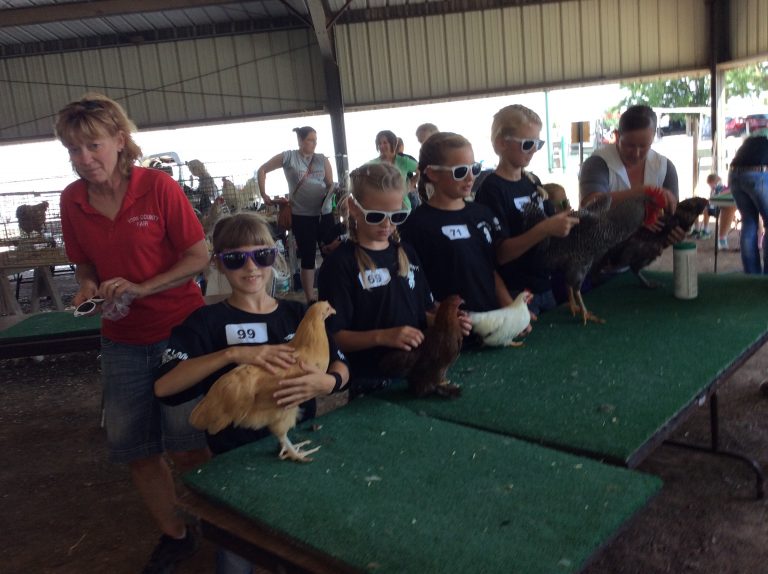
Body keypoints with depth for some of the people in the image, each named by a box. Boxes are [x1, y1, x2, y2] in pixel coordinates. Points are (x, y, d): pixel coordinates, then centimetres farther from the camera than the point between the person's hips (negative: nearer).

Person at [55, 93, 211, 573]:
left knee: (187, 447, 0)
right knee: (135, 451, 11)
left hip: (179, 330, -4)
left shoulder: (158, 186, -14)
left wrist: (142, 288, -21)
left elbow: (199, 257, -11)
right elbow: (86, 264, 12)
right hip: (122, 341, 5)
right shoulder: (72, 201, -1)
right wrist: (88, 287, -9)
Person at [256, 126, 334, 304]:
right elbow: (261, 171, 7)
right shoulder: (288, 157, 1)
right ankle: (311, 300, 14)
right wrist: (264, 195, 2)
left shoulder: (322, 159, 8)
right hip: (301, 216, -2)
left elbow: (331, 185, 6)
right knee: (307, 257, 5)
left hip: (323, 213, 2)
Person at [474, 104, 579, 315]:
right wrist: (545, 229, -29)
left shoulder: (533, 182, 8)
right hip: (516, 295, -7)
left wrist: (564, 222, -3)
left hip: (545, 286, 7)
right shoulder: (492, 189, -14)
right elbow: (500, 253, -20)